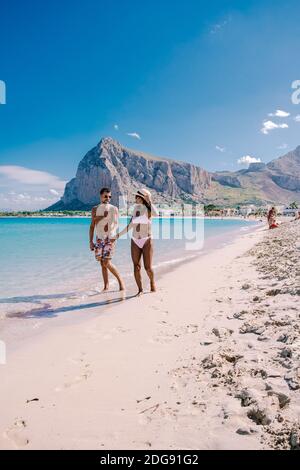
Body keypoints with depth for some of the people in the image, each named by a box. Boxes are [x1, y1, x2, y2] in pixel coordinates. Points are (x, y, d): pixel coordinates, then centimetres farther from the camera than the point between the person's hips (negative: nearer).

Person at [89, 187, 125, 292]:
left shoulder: (114, 209, -1)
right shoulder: (95, 209, 8)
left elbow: (115, 224, -6)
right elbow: (92, 226, 9)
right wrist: (91, 241, 4)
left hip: (110, 238, -4)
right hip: (99, 239, 4)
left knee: (106, 262, -12)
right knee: (102, 263, 4)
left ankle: (120, 280, 5)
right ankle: (106, 286, 13)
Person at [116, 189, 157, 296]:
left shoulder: (149, 208, -6)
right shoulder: (136, 207, 7)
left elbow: (156, 214, -31)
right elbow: (131, 224, 15)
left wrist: (149, 201, -19)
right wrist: (119, 234, 14)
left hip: (147, 241, -4)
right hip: (135, 241, 4)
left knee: (148, 267, -4)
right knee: (136, 267, -1)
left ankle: (152, 282, 26)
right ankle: (140, 289, 10)